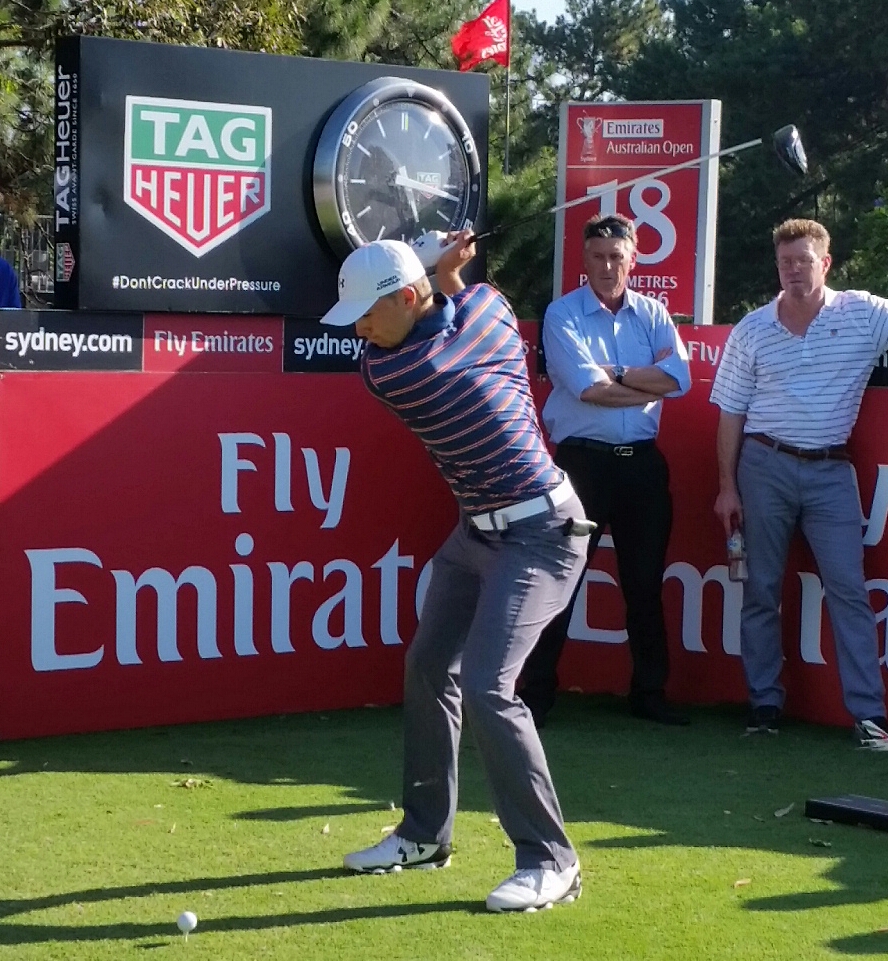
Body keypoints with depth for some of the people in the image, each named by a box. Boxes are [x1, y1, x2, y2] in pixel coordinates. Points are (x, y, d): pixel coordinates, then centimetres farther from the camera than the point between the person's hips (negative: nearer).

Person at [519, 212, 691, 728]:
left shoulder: (653, 313, 8)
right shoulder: (563, 314, -3)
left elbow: (679, 379, -7)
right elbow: (585, 388, -17)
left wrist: (614, 372, -13)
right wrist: (648, 383, -8)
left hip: (642, 460, 4)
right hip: (583, 458, -4)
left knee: (646, 580, 11)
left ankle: (650, 691, 22)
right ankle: (536, 693, 5)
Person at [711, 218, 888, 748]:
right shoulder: (752, 330, 2)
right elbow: (732, 413, 5)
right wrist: (727, 486, 2)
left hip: (831, 470, -1)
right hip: (765, 466, 1)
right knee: (762, 589, 7)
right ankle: (765, 702, 17)